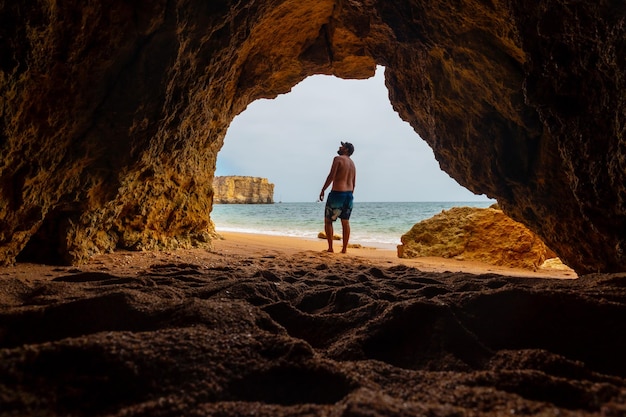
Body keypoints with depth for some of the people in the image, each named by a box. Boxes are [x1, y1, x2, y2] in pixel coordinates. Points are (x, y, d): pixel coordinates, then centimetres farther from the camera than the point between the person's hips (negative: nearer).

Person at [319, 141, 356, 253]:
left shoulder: (338, 159, -8)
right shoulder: (352, 163, 16)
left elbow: (331, 176, -15)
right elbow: (354, 183, 16)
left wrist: (322, 190, -9)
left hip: (337, 193, -7)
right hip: (349, 194, 7)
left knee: (328, 220, 3)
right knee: (345, 222, 10)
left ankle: (330, 248, -1)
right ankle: (344, 248, 10)